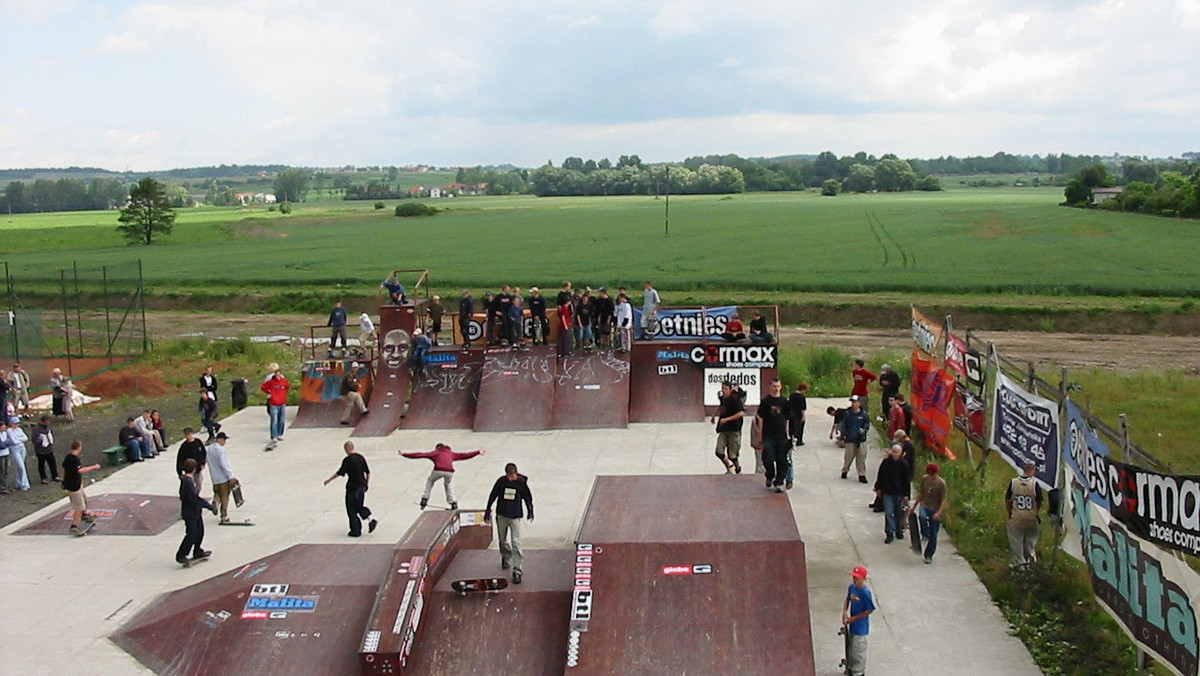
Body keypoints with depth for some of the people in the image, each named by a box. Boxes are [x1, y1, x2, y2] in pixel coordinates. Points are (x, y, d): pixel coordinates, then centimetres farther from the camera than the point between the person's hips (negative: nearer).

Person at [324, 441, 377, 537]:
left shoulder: (347, 460, -15)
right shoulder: (361, 457, 5)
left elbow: (340, 473, -11)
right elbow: (368, 472, 9)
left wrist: (329, 480, 2)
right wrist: (367, 484, 20)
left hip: (352, 487, -7)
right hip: (362, 486, 7)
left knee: (352, 509, 5)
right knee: (359, 506, 21)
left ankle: (356, 531, 8)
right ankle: (370, 520, 2)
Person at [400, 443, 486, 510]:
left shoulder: (435, 453, 27)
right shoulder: (451, 453, 33)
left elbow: (419, 455, 22)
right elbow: (464, 455, 37)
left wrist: (405, 454, 26)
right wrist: (478, 452, 46)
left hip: (438, 470, -2)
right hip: (449, 471, 2)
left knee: (430, 481, 29)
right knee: (447, 485, 32)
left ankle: (425, 499, 18)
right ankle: (453, 502, 23)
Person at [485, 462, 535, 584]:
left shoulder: (521, 483, -8)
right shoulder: (501, 481, -5)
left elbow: (528, 498, 7)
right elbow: (492, 496, 5)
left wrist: (530, 512, 14)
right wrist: (487, 511, 8)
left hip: (515, 517, -3)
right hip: (501, 515, 3)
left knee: (516, 543, -10)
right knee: (502, 540, 17)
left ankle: (517, 571, -9)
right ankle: (506, 557, 46)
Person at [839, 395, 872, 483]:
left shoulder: (863, 413, -1)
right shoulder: (848, 413, 1)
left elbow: (867, 424, 5)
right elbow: (843, 425, 6)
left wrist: (864, 430, -15)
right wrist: (843, 436, 3)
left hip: (861, 439, 0)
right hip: (850, 439, 0)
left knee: (861, 457, 1)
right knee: (848, 456, 8)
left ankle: (862, 475, 10)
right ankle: (845, 470, 32)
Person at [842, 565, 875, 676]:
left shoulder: (866, 592, -26)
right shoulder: (852, 587, -4)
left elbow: (870, 610, -20)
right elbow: (847, 600, 11)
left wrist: (854, 618, -17)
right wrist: (844, 613, -6)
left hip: (861, 624, -7)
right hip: (852, 623, 7)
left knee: (858, 648, 7)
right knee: (851, 646, 22)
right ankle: (851, 666, 42)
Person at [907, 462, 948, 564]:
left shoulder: (941, 483, -13)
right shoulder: (924, 479, 1)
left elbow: (944, 499, -14)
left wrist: (939, 513, -25)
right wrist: (914, 506, 16)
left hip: (935, 509, -3)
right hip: (924, 505, 3)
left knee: (933, 534, 3)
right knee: (922, 517, -34)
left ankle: (929, 555, 18)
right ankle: (926, 535, -10)